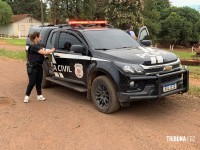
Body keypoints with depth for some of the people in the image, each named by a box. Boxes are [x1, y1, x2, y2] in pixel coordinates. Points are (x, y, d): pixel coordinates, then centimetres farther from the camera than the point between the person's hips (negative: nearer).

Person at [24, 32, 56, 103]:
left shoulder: (37, 46, 13)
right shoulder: (33, 47, -19)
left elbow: (42, 53, 13)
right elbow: (44, 52, -24)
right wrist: (52, 50, -11)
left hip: (39, 67, 9)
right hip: (33, 68, -9)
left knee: (38, 82, 13)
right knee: (32, 83, -4)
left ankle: (39, 95, 21)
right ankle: (27, 96, 8)